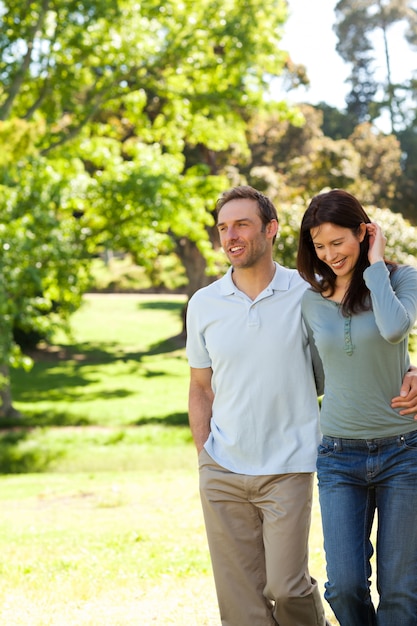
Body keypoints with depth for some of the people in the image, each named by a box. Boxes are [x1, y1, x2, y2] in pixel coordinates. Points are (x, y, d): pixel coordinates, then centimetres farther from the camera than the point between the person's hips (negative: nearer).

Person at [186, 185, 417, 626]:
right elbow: (200, 390, 13)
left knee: (285, 585, -6)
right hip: (222, 474, 2)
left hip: (287, 470, -2)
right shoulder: (203, 305, 4)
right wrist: (204, 459, 4)